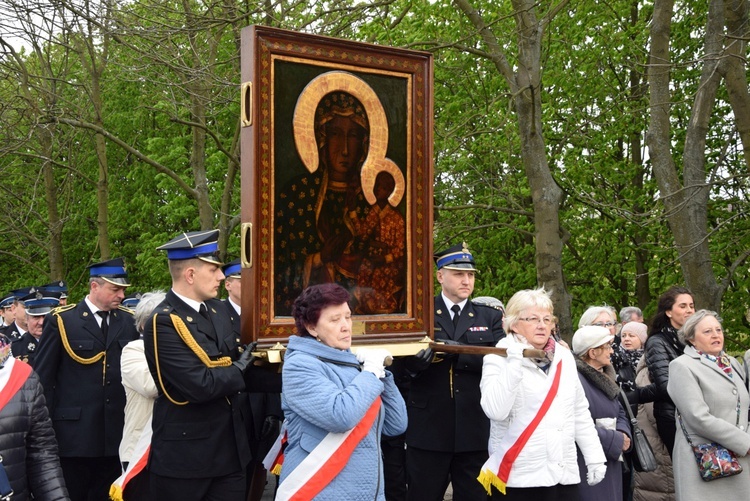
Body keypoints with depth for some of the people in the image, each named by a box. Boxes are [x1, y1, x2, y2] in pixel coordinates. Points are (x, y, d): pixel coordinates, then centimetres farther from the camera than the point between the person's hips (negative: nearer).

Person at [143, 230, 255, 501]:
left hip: (229, 448, 7)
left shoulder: (217, 309, 7)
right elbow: (201, 386, -26)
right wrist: (238, 371, -9)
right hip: (184, 455, -7)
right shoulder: (163, 323, -19)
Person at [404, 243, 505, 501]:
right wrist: (419, 358, -34)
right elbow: (409, 363, -10)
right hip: (428, 429, -1)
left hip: (475, 430, 2)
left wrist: (455, 352, -21)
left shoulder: (490, 317, 8)